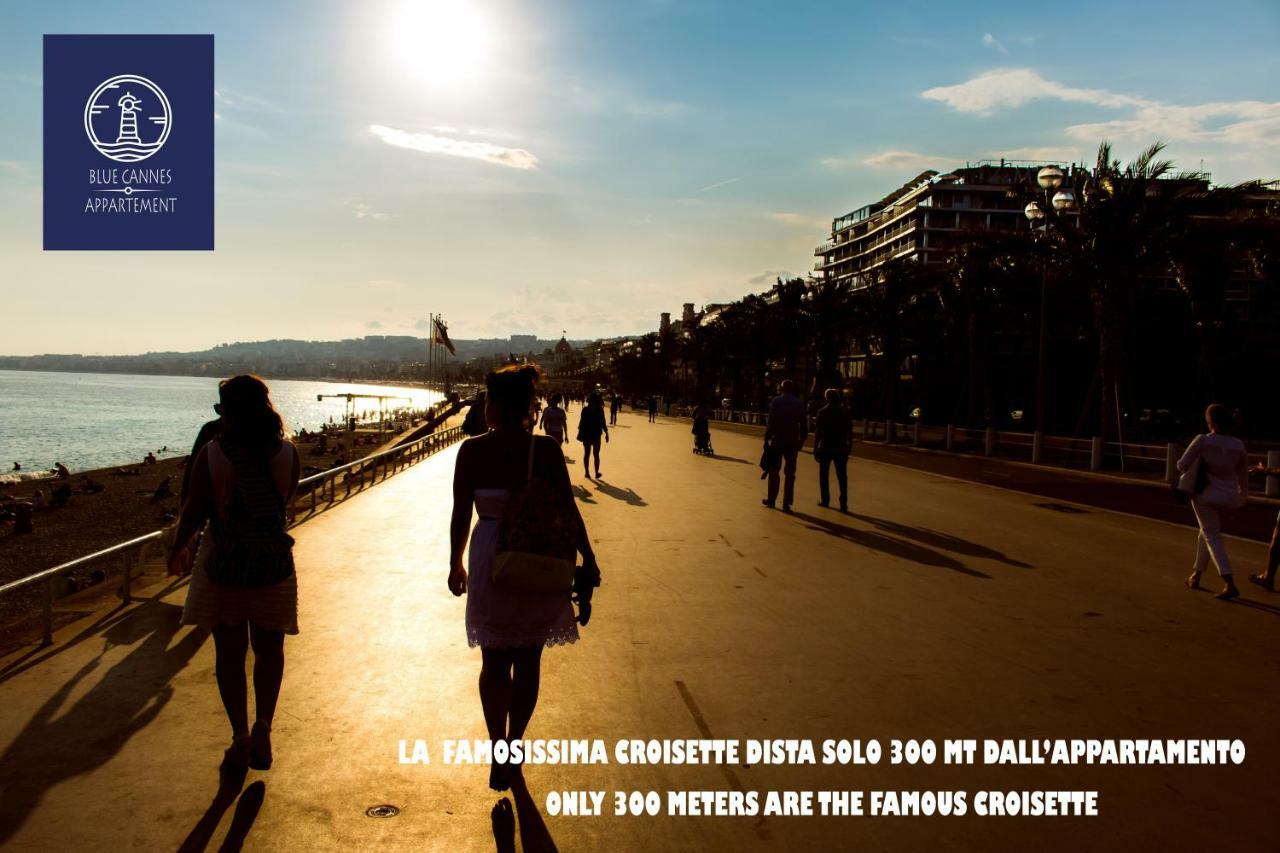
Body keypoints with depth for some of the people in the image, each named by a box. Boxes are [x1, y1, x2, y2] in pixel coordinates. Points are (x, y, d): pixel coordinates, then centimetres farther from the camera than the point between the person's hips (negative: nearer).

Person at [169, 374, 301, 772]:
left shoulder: (210, 454, -12)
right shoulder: (287, 453, -8)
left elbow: (194, 511, -6)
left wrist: (177, 547, 11)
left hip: (223, 563, -1)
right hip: (274, 562, 1)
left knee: (229, 653, 13)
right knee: (269, 649, 18)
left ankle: (240, 739, 17)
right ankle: (263, 726, 5)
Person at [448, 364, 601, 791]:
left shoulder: (471, 450, -8)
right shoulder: (545, 449, -9)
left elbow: (461, 514, -3)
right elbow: (568, 513, -9)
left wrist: (456, 563, 10)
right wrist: (588, 559, 2)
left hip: (488, 564, 0)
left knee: (494, 662, 15)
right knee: (527, 662, 16)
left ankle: (499, 755, 9)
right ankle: (513, 747, 28)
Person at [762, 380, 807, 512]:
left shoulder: (776, 401, -5)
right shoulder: (799, 403, 3)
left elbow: (771, 422, -11)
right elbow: (804, 423, 2)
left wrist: (766, 439, -7)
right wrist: (802, 439, 11)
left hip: (777, 440, -2)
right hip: (793, 442, 2)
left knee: (774, 471, 12)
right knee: (790, 473, 4)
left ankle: (771, 500, 18)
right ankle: (786, 504, 1)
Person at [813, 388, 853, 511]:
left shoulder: (822, 412, -4)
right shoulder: (845, 412, 2)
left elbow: (817, 432, -7)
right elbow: (850, 432, 3)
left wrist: (815, 449, -3)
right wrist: (849, 447, 10)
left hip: (825, 448, -2)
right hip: (841, 449, 2)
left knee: (824, 475, 13)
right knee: (842, 477, 2)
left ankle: (825, 500, 16)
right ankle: (843, 504, -5)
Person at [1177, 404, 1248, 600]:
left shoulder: (1202, 440, -15)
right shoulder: (1238, 445, -4)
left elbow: (1182, 465, -13)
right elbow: (1243, 475, 6)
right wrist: (1243, 496, 21)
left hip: (1206, 495, -4)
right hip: (1228, 497, 4)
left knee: (1213, 538, 1)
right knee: (1207, 532, 22)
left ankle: (1230, 585, -10)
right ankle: (1196, 576, 31)